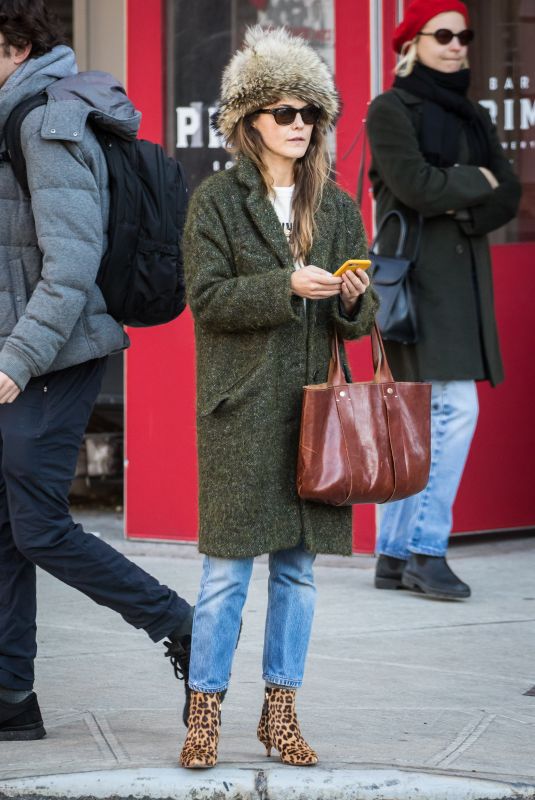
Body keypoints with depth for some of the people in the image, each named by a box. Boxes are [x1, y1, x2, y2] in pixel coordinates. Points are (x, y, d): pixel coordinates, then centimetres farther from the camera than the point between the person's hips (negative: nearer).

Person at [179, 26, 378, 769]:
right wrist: (287, 286, -20)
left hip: (313, 407, 4)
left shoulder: (338, 207, 12)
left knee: (298, 566, 8)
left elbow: (363, 318, 12)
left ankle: (280, 710, 18)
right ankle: (205, 713, 6)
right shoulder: (217, 201, 0)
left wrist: (353, 301, -11)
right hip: (241, 408, -4)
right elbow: (207, 297, -9)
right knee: (227, 568, -4)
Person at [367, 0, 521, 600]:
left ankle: (395, 556, 12)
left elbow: (509, 196, 9)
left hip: (464, 276, 7)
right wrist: (475, 182, -2)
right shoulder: (391, 110, -3)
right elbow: (415, 185, -16)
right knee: (454, 407, -15)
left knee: (424, 419, 7)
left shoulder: (473, 117, 18)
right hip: (418, 274, -7)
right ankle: (427, 550, -8)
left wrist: (461, 209, -9)